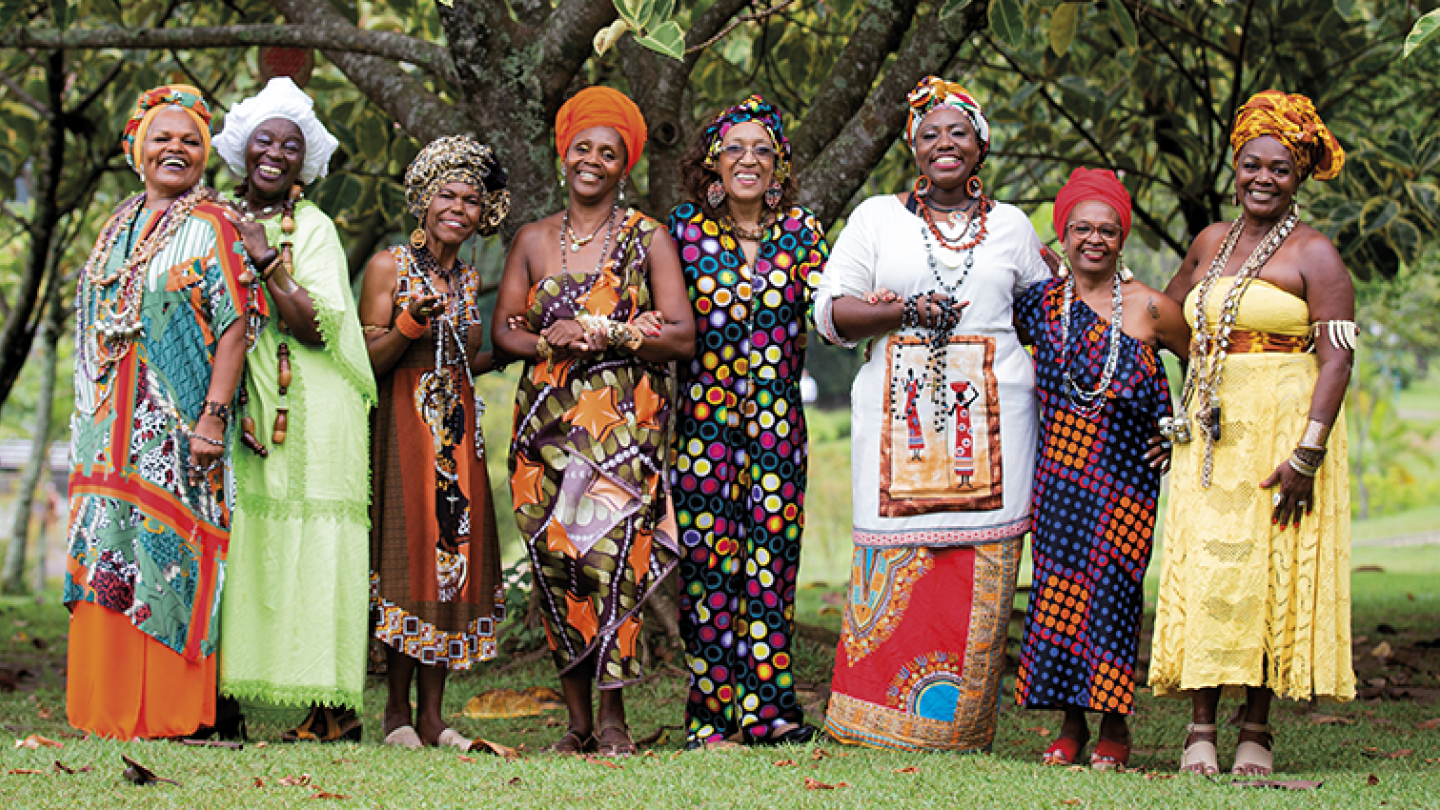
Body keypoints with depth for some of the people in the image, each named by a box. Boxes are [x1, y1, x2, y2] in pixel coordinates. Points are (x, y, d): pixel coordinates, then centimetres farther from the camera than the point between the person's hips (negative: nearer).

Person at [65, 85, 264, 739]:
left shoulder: (213, 231, -3)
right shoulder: (115, 230, 17)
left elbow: (236, 326, -10)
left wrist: (214, 416, -19)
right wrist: (87, 419, 16)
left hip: (176, 429, -6)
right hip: (111, 433, 6)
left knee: (166, 553, -7)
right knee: (106, 558, 4)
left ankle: (168, 711, -1)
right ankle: (111, 709, 9)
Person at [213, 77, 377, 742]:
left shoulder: (312, 228, -1)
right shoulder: (229, 225, 16)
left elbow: (319, 326, -12)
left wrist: (266, 258, -15)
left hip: (310, 413, -5)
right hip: (248, 413, 5)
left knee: (311, 554, -9)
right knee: (256, 548, 0)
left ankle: (334, 710, -8)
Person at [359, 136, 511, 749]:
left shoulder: (467, 279, 16)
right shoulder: (388, 267, -1)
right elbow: (370, 362, -6)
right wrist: (410, 325, -21)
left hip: (456, 431, 5)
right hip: (402, 424, -5)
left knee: (453, 552, 0)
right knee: (408, 555, -9)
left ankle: (432, 714, 3)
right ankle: (398, 711, -2)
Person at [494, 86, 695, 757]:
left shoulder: (647, 238, 5)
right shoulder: (533, 240, 14)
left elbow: (682, 337, -2)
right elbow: (502, 329, 13)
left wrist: (602, 332, -11)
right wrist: (547, 341, -8)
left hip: (624, 423, -3)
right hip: (547, 421, 3)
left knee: (611, 554, -15)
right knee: (554, 562, -2)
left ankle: (613, 718, -8)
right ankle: (577, 719, 5)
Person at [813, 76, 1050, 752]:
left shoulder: (1011, 226, 17)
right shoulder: (876, 217, 13)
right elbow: (831, 311, 7)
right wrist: (903, 312, -8)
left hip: (992, 414, 1)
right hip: (899, 411, -1)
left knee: (981, 568, -5)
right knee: (895, 560, -9)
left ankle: (959, 731, 0)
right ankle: (879, 725, -3)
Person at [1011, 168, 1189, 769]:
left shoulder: (1149, 308, -2)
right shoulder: (1041, 302, 5)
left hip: (1126, 475, -3)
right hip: (1058, 468, 3)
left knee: (1110, 587, -7)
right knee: (1058, 586, 1)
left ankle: (1113, 725, 4)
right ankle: (1070, 722, 10)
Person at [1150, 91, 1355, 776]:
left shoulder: (1313, 255, -4)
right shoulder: (1211, 244, 14)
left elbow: (1337, 359, -12)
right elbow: (1165, 316, 34)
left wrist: (1307, 453, -19)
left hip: (1282, 431, -5)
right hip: (1211, 433, 5)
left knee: (1269, 575, -3)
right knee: (1204, 573, -2)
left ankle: (1256, 732, 4)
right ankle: (1201, 729, 0)